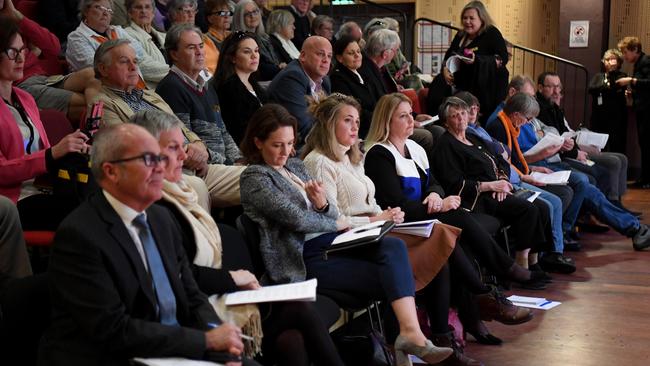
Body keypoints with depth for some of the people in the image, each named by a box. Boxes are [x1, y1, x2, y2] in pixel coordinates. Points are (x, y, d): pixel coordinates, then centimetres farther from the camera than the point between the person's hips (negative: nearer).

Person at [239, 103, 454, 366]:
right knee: (390, 278, -20)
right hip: (302, 258, -7)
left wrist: (323, 205, -8)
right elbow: (296, 218, -15)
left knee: (394, 247, -22)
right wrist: (337, 224, 0)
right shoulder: (254, 178, -5)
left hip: (328, 242, 7)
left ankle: (411, 333, -34)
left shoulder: (296, 166, 19)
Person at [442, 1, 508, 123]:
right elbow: (448, 55, 22)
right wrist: (445, 69, -1)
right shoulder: (461, 35, 15)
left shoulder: (492, 34, -5)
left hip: (487, 89, -6)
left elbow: (503, 58, -14)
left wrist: (477, 60, -26)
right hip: (464, 87, 6)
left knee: (484, 121, -16)